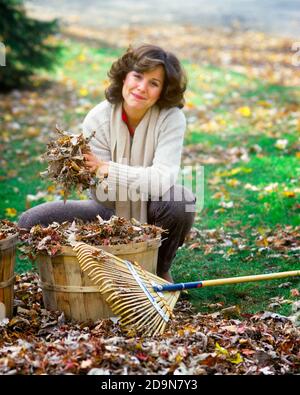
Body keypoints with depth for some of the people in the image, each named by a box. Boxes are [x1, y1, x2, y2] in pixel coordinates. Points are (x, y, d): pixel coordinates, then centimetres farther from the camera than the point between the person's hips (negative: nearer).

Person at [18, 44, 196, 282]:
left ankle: (160, 270, -5)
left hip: (151, 213, -1)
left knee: (181, 200, -36)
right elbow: (103, 198, -16)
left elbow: (162, 179, -31)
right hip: (112, 213, 2)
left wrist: (105, 169, -40)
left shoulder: (171, 119, -18)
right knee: (32, 222, -17)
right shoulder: (97, 119, -13)